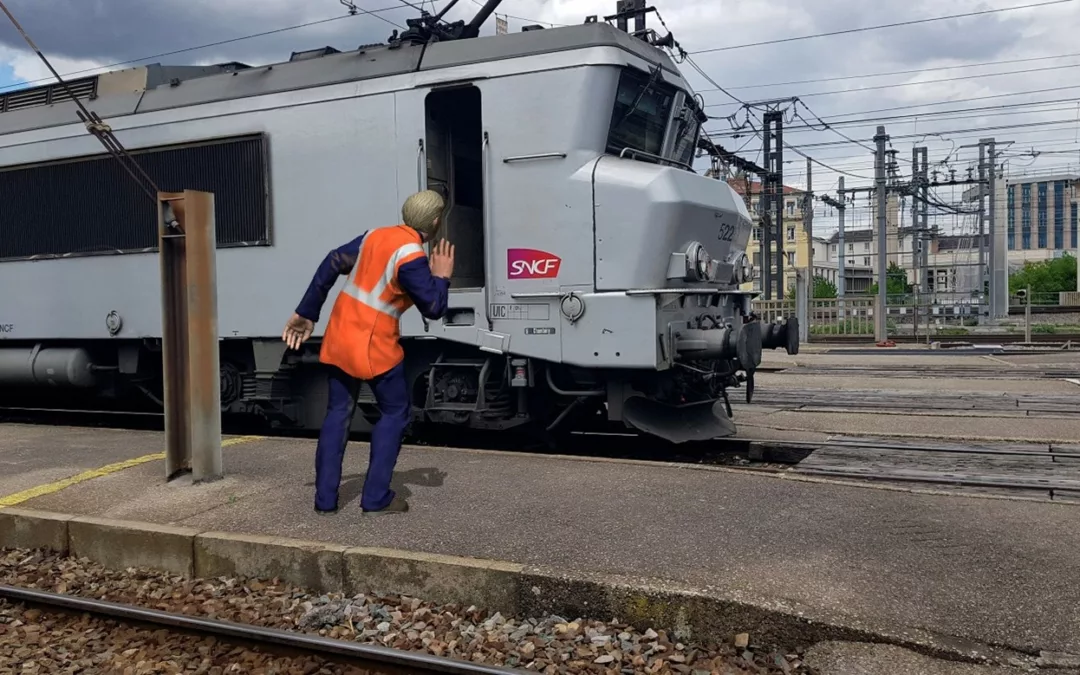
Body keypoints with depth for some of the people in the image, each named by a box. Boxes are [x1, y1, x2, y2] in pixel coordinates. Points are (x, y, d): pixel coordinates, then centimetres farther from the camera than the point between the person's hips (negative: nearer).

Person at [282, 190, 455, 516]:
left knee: (338, 413, 13)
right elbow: (433, 309, -12)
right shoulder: (411, 257, -15)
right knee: (395, 414, 8)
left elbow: (332, 265, 11)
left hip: (340, 336, 7)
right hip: (373, 345, -7)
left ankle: (325, 498, 14)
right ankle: (376, 497, 6)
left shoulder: (376, 235, 9)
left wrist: (306, 313, 16)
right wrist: (441, 277, 6)